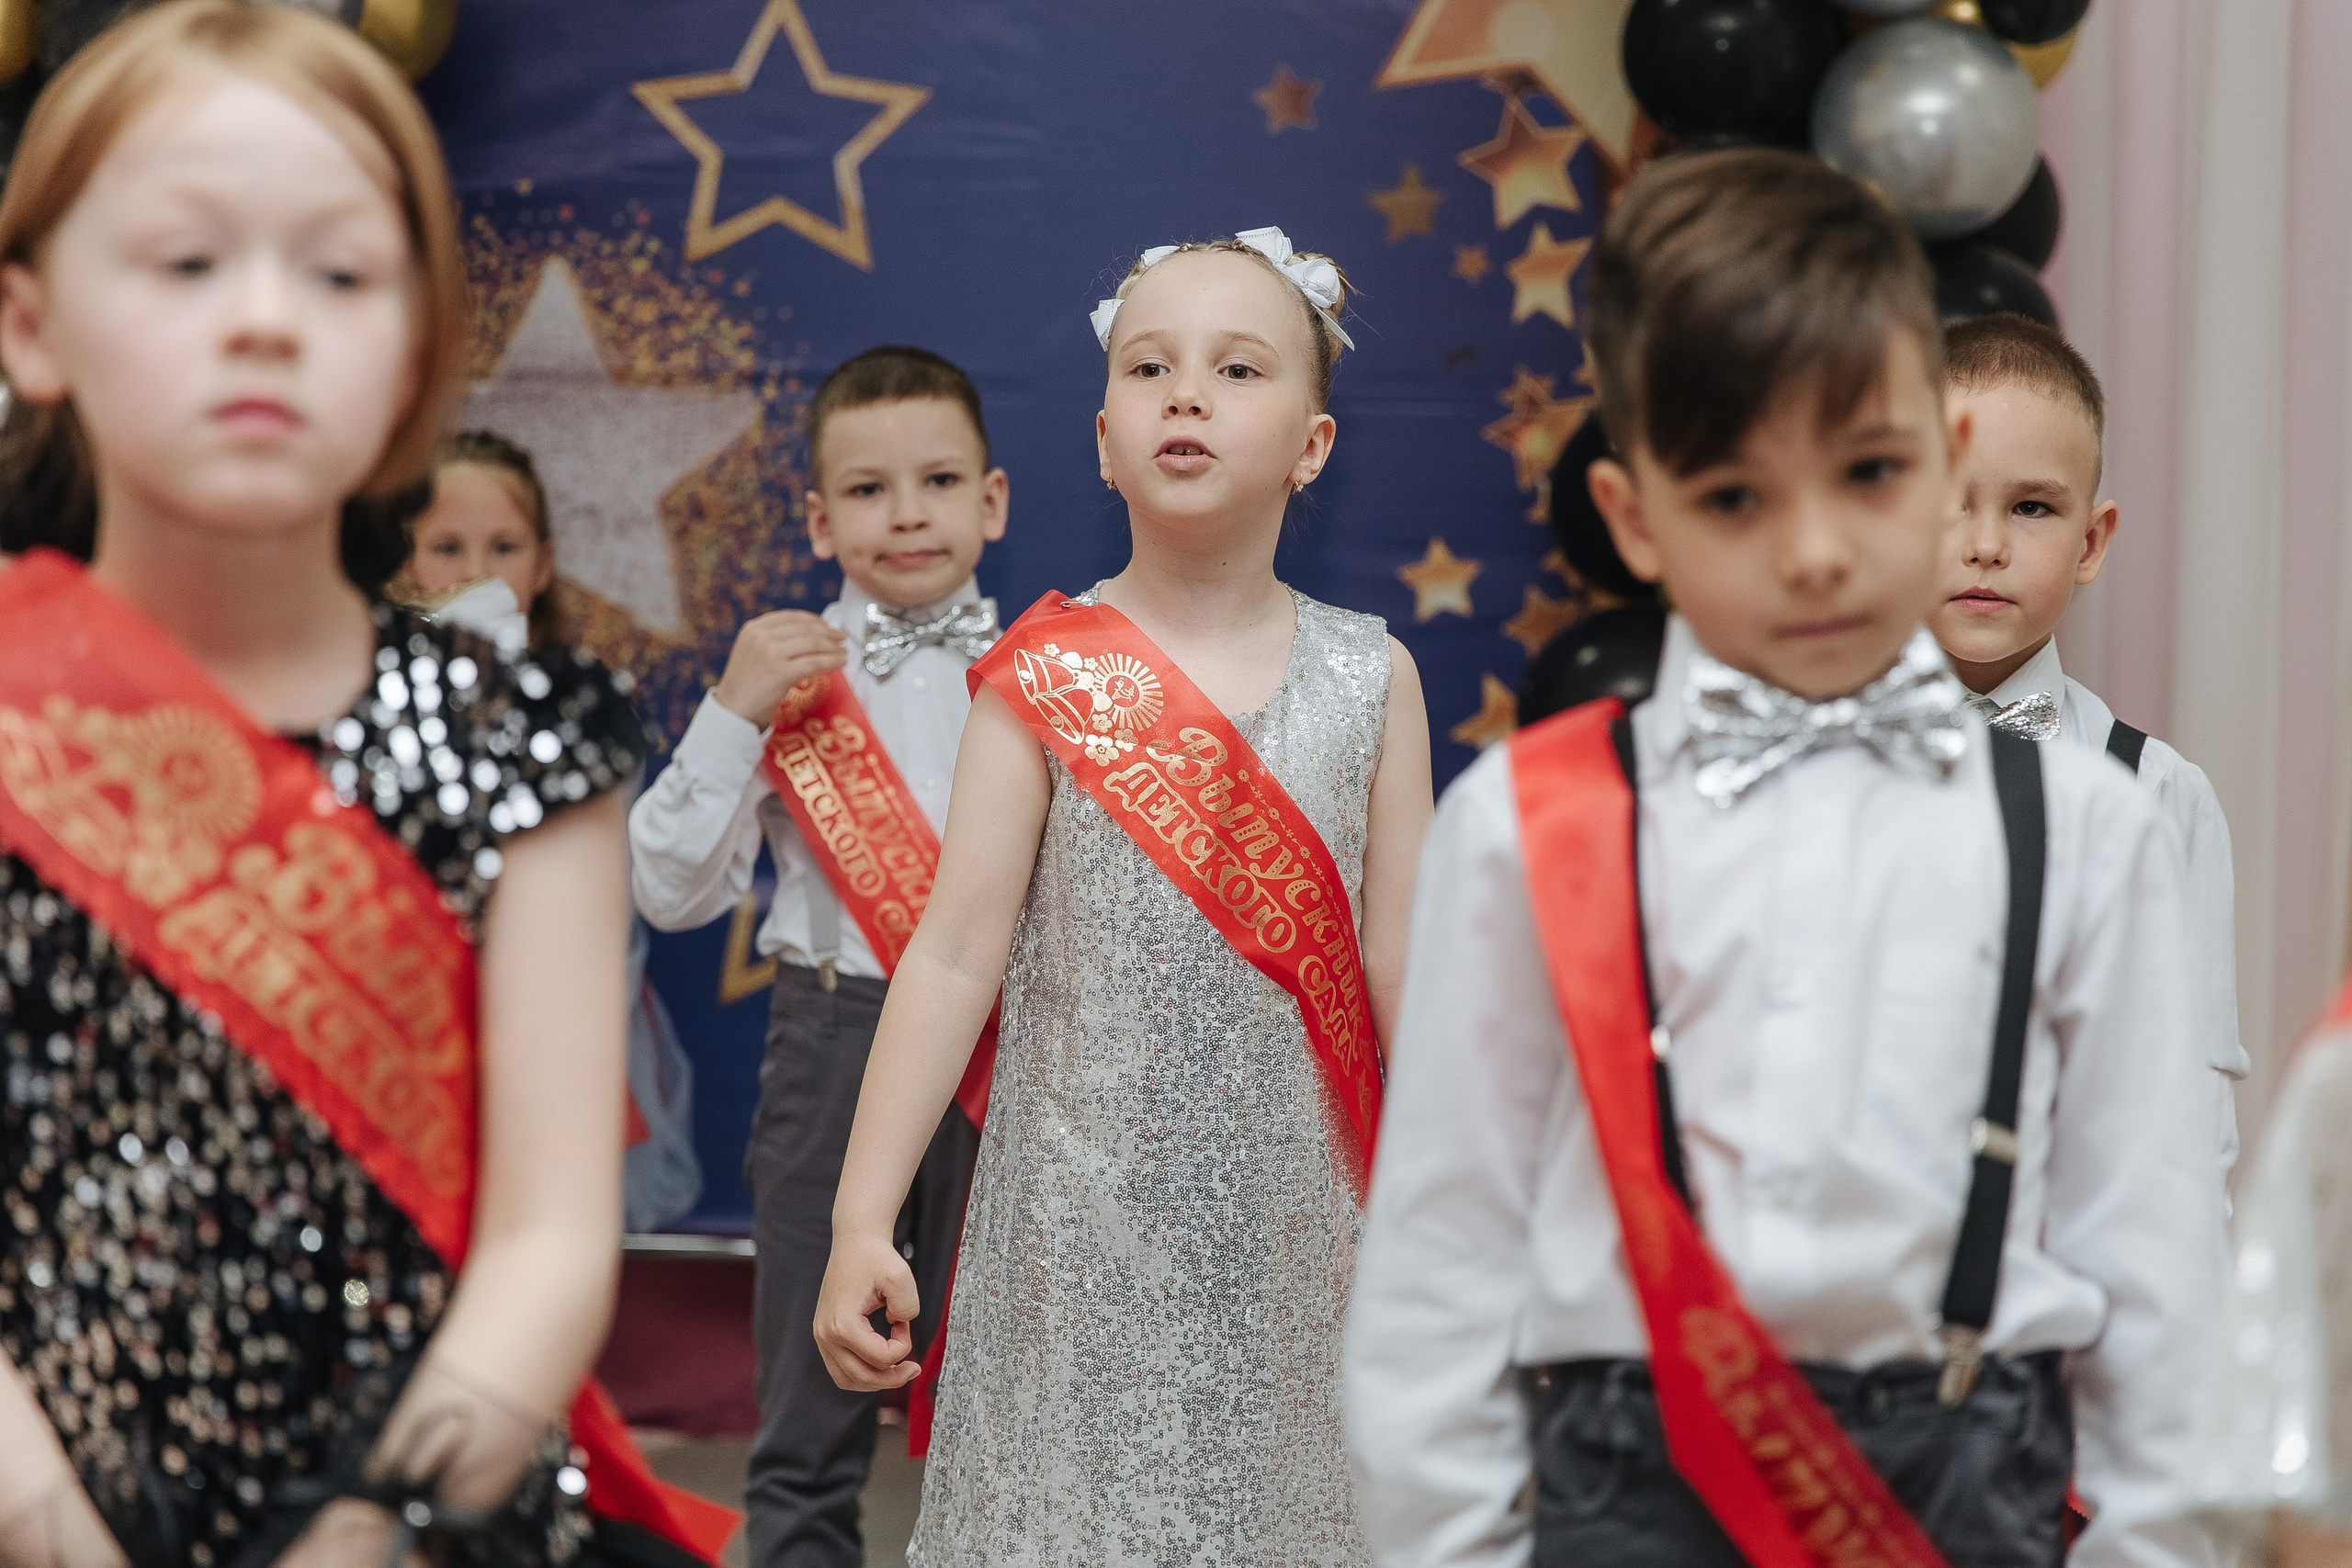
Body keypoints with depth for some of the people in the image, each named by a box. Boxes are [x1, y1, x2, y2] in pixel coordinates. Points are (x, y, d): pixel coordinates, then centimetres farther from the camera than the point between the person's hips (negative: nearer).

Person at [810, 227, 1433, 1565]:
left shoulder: (1368, 678, 0)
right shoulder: (1048, 677, -5)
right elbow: (956, 956, -7)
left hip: (1295, 1220, 2)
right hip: (1087, 1215, -2)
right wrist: (863, 1220, -12)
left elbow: (1404, 969, 4)